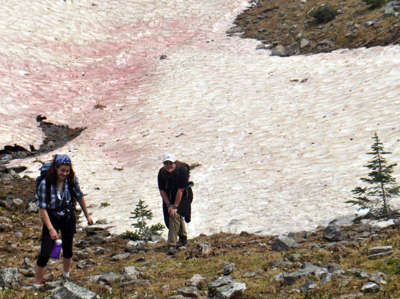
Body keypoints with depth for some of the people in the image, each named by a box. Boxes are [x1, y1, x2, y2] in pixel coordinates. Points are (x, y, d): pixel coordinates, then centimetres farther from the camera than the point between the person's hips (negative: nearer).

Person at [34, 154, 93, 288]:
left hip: (69, 218, 3)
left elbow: (80, 197, 6)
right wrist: (51, 229, -24)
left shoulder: (72, 180, -11)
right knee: (45, 254, -6)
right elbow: (42, 208, -19)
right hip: (51, 219, -3)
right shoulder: (45, 184, -22)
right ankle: (37, 285, 11)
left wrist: (87, 215, 14)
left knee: (68, 249, 17)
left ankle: (66, 276, 42)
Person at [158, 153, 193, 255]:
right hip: (168, 197, 5)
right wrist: (169, 205, -14)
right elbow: (162, 190, -8)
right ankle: (183, 238, 41)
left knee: (175, 215, -21)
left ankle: (172, 245, -22)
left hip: (182, 196, -5)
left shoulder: (182, 170, -27)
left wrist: (175, 206, -25)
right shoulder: (162, 172, -14)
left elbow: (180, 190, -26)